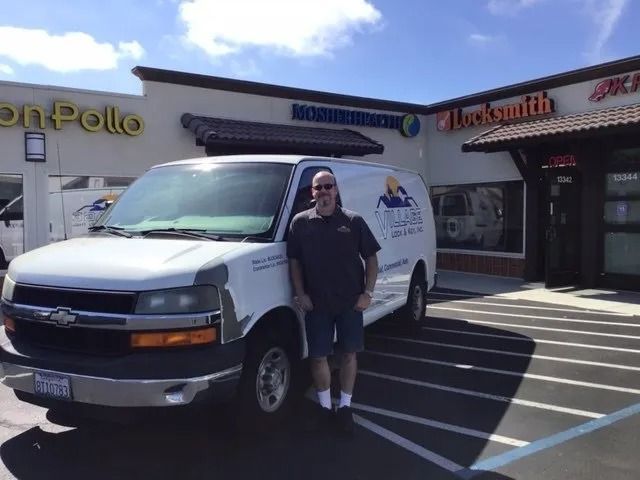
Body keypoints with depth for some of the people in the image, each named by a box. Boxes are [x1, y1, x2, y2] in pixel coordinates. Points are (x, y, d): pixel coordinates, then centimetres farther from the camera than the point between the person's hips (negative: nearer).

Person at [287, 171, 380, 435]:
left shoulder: (354, 221, 0)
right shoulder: (300, 222, 2)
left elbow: (371, 258, 3)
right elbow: (294, 261, 6)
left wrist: (368, 292, -5)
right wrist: (299, 294, -4)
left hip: (350, 302, 0)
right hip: (316, 304, 0)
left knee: (349, 354, 8)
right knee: (318, 356, 7)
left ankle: (345, 407, 24)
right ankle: (324, 405, 26)